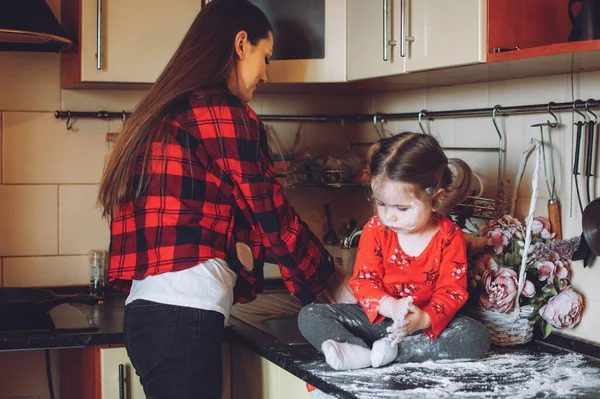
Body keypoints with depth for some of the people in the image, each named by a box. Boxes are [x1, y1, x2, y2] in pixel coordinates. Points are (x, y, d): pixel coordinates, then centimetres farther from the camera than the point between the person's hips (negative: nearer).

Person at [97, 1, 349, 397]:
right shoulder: (227, 115, -7)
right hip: (185, 318, -9)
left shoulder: (166, 115, 18)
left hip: (148, 309, 9)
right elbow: (276, 222, -3)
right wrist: (330, 280, 10)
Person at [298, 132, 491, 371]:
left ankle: (394, 350, -32)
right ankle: (360, 353, -41)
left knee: (477, 336, -29)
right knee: (309, 316, -16)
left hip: (427, 322, -1)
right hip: (376, 315, 1)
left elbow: (452, 290, -13)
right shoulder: (375, 229, -5)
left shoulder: (449, 237, -10)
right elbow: (362, 280, -9)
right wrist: (390, 306, -31)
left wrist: (425, 319, -34)